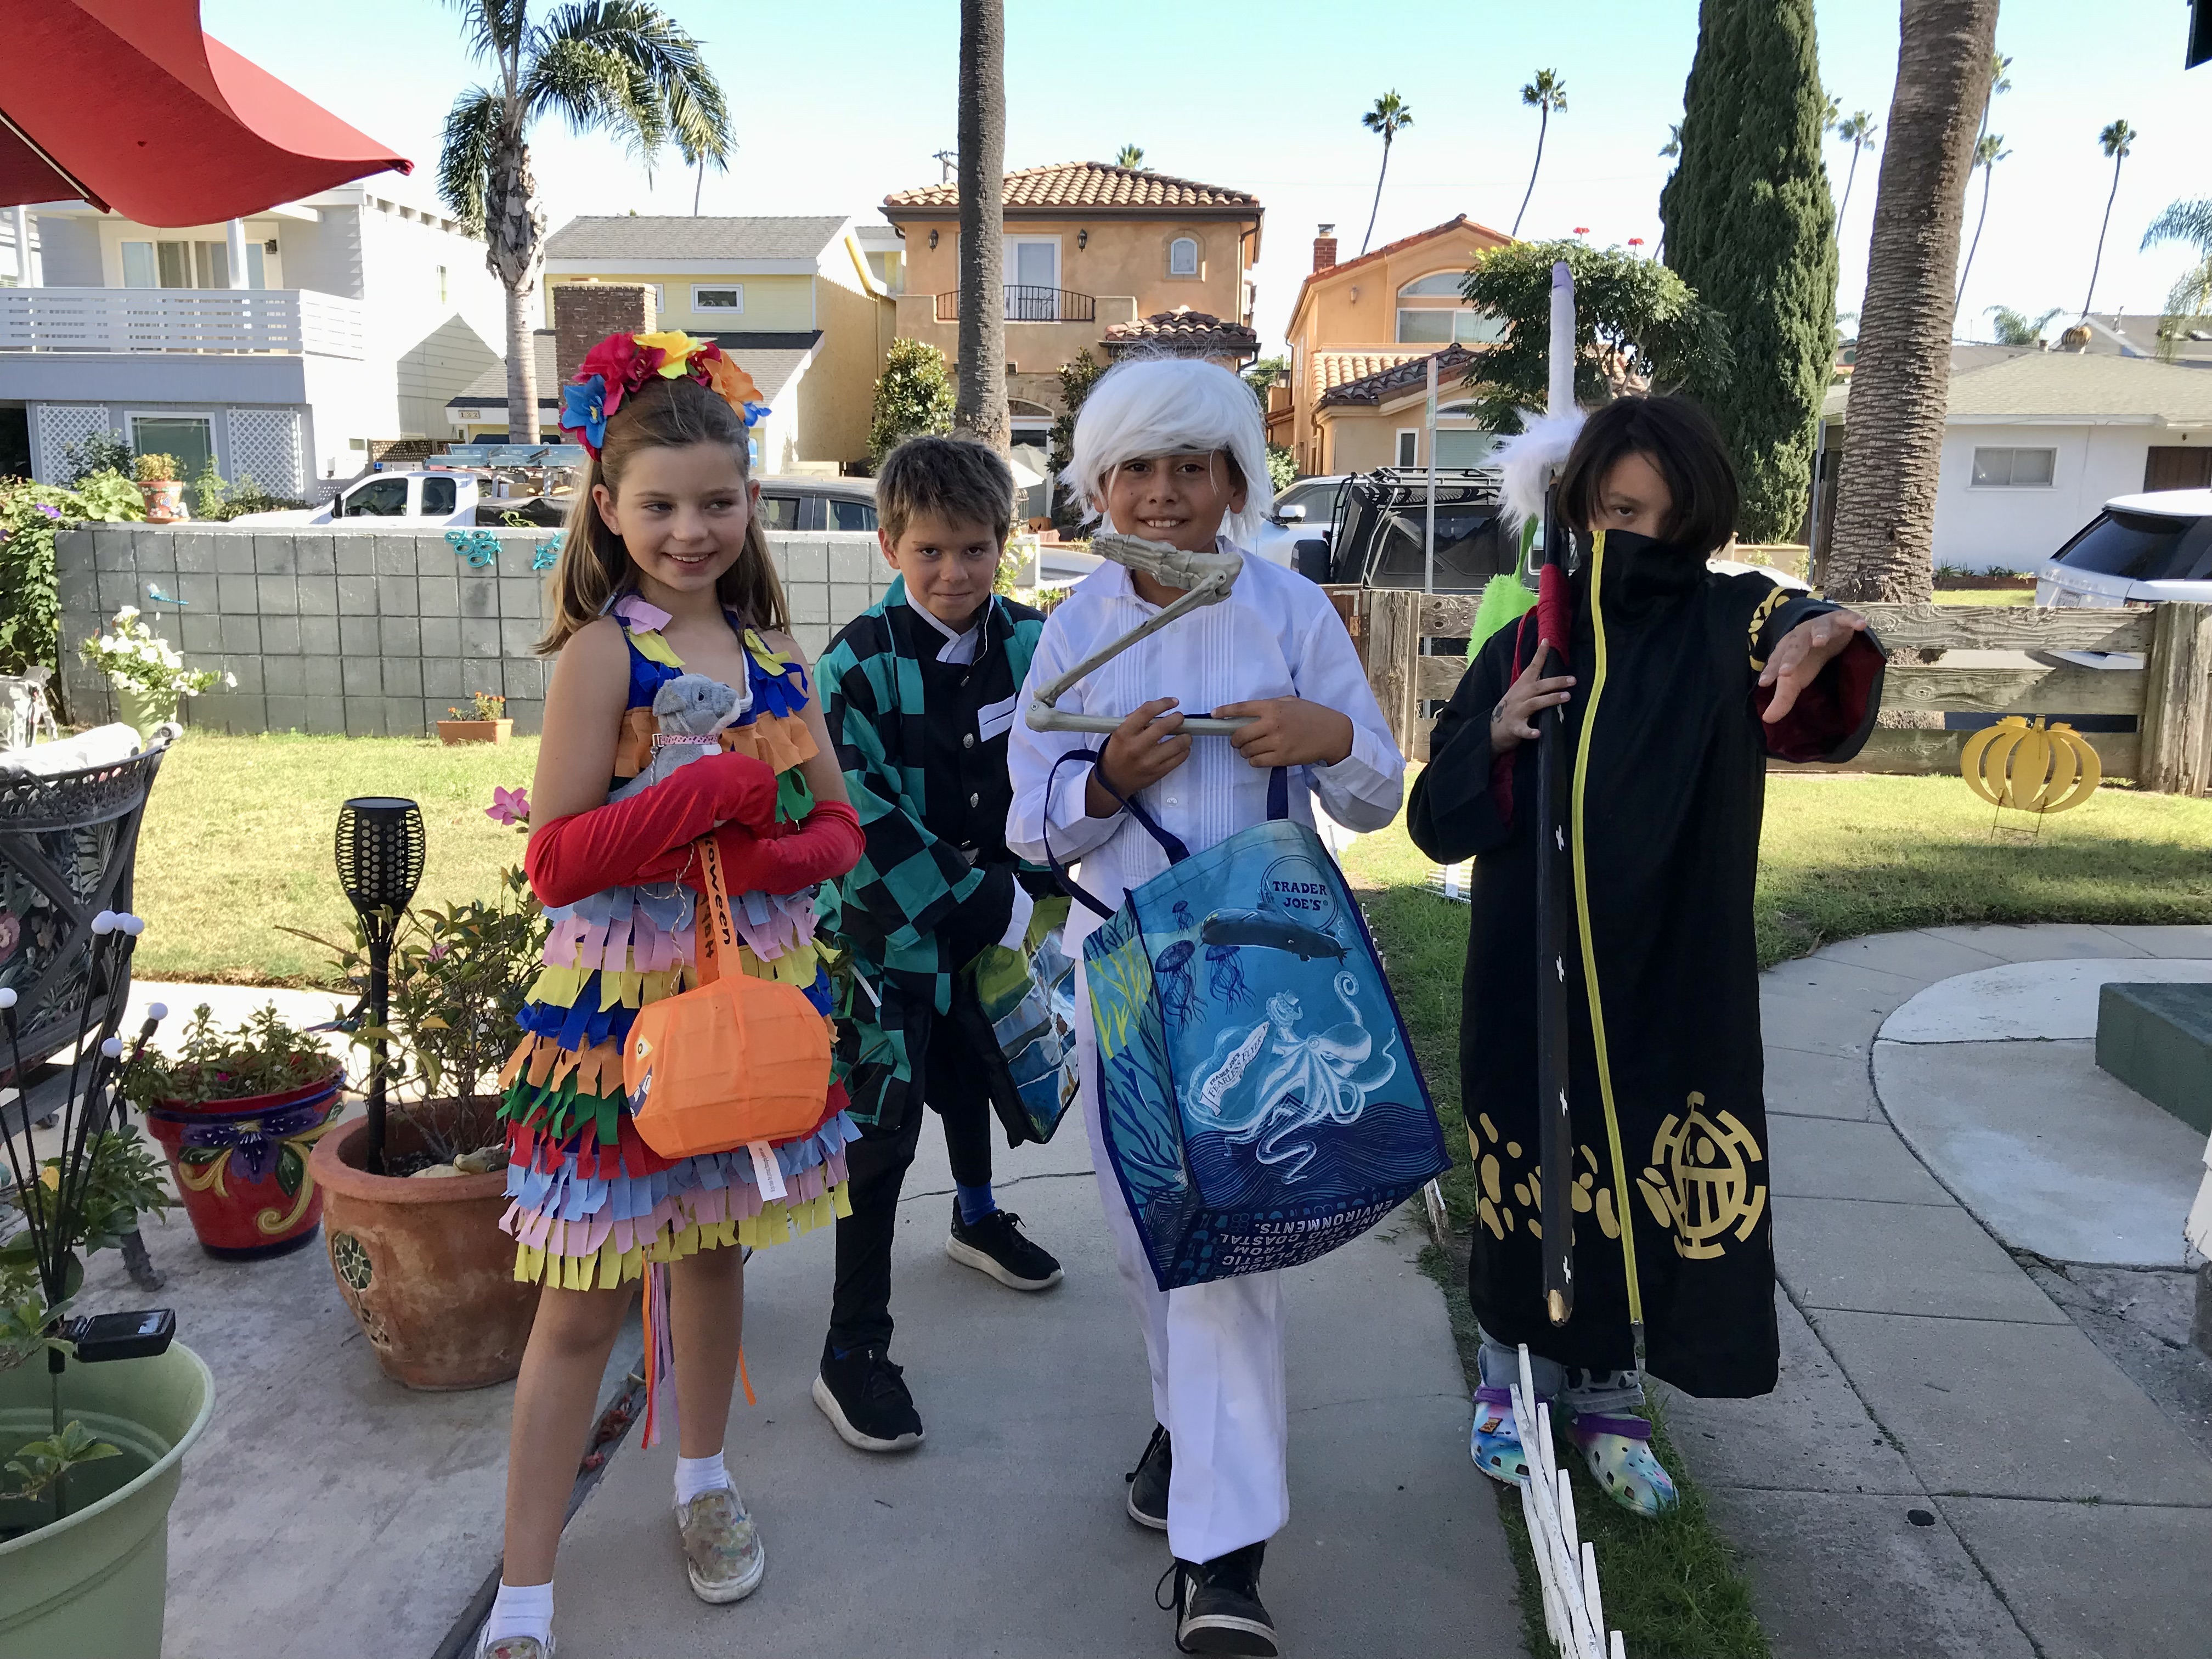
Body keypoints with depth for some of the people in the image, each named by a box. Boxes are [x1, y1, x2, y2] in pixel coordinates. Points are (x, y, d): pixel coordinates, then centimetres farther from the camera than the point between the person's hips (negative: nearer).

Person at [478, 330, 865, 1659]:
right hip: (620, 999, -4)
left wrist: (770, 855, -17)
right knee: (586, 1297, 2)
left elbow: (839, 826, 4)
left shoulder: (771, 645, 4)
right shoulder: (603, 651, -11)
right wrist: (720, 792, -22)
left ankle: (706, 1482, 43)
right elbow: (556, 858, -17)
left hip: (756, 985, 5)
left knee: (716, 1242, 20)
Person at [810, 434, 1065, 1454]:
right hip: (890, 923, -5)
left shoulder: (1032, 642, -4)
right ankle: (852, 1352, 6)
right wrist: (971, 902, -22)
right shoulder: (860, 662, -18)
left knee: (974, 1074, 26)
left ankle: (976, 1217, 54)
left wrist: (1023, 890, -7)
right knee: (882, 1129, -6)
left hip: (993, 916, 5)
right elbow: (862, 813, -22)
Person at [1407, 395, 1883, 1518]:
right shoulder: (1525, 647, 1)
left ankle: (1608, 1399, 31)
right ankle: (1513, 1377, 34)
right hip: (1532, 984, 1)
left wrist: (1826, 634, -49)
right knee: (1533, 1174, 10)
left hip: (1676, 980, 0)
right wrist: (1493, 736, -16)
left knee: (1650, 1184, 7)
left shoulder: (1731, 626, -2)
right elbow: (1438, 820, 2)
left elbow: (1822, 708, -26)